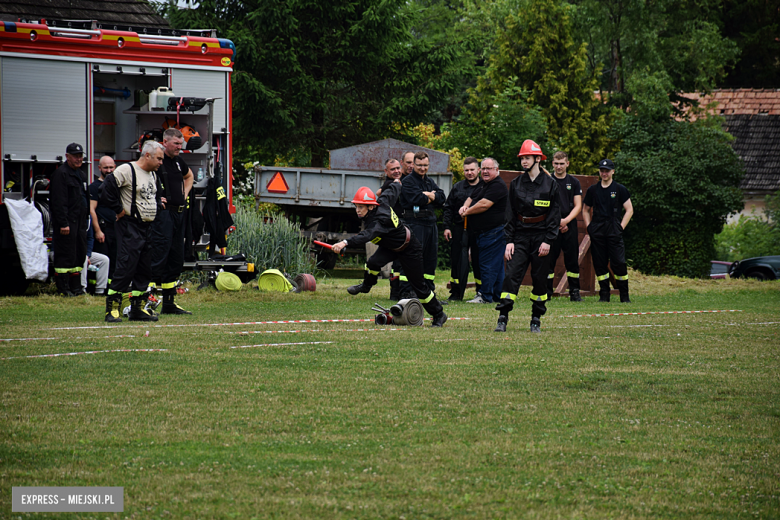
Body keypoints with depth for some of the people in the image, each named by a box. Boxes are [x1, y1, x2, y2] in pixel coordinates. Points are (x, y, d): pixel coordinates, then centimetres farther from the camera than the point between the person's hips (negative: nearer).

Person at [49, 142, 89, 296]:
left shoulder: (81, 175, 20)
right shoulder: (60, 174, -10)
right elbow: (58, 201, -16)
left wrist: (86, 220, 19)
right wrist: (63, 224, -22)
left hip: (80, 222, 9)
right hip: (66, 222, -9)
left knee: (80, 255, 10)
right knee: (65, 255, -8)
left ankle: (76, 287, 16)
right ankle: (63, 288, -5)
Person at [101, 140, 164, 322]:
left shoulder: (152, 175, 16)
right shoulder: (127, 170, -11)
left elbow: (157, 194, 34)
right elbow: (108, 187, -20)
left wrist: (157, 204, 14)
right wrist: (118, 210, -15)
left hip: (148, 226, 8)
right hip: (130, 227, -8)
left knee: (145, 269, 9)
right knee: (125, 268, -11)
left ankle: (138, 308, 17)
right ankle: (112, 308, -7)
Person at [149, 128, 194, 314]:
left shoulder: (178, 161, 15)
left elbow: (189, 176, 37)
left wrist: (184, 194, 20)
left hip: (179, 213, 9)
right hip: (162, 213, -9)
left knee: (176, 259, 11)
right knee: (159, 258, -14)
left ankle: (169, 303, 17)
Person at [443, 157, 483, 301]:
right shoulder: (457, 188, 11)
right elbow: (448, 208, 13)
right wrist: (446, 227, 4)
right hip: (460, 229, 2)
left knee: (479, 262, 2)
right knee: (457, 261, 2)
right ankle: (456, 293, 9)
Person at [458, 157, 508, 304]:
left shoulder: (498, 186, -14)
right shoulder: (483, 185, 19)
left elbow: (484, 204, -22)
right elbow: (472, 198, 27)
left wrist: (466, 212, -8)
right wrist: (465, 206, 3)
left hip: (494, 230, -11)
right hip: (484, 232, 11)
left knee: (488, 264, -9)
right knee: (496, 265, 12)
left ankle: (487, 296, -8)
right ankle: (497, 295, 16)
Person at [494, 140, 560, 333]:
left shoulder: (550, 184, 1)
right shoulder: (516, 184, 7)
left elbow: (555, 215, 0)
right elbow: (511, 214, 7)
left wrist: (548, 241, -8)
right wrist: (509, 241, -1)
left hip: (541, 237, -1)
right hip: (520, 236, 1)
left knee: (540, 279, 4)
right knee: (512, 275, -10)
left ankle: (536, 320, 16)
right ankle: (502, 318, -12)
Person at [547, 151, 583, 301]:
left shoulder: (574, 183, 10)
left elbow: (578, 206, 6)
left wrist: (566, 220, -10)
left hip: (570, 227, 2)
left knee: (573, 260, 2)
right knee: (549, 260, -3)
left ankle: (574, 292, 8)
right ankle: (546, 292, 1)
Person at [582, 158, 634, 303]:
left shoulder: (620, 189, 5)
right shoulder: (593, 190, 13)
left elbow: (629, 210, 5)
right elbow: (585, 210, 22)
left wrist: (621, 227, -4)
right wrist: (589, 226, 8)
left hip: (614, 231, -3)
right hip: (596, 231, 3)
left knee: (619, 263, -9)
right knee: (599, 263, 1)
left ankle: (624, 296, -1)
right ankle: (604, 294, 8)